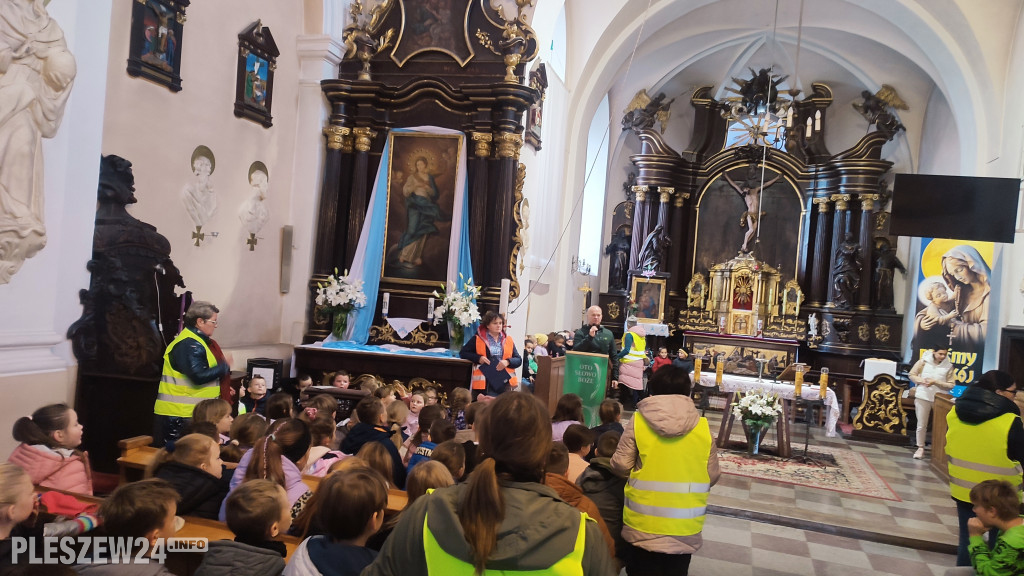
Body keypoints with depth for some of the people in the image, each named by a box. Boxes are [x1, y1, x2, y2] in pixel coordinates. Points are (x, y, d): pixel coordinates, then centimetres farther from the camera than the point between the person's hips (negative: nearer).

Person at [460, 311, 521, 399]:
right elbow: (463, 353, 8)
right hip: (486, 382, -3)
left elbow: (519, 360, 13)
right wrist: (478, 358, -8)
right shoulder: (478, 339, 4)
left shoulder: (508, 340, 13)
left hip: (506, 381, 3)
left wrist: (507, 362, -8)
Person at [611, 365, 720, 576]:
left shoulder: (638, 421, -9)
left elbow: (620, 466, -7)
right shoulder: (703, 426, -4)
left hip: (643, 523, -2)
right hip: (685, 527, 2)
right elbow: (712, 475, 1)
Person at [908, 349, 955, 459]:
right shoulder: (924, 361, -2)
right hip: (923, 396, 0)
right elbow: (912, 375, 4)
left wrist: (936, 382, -16)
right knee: (921, 424, 7)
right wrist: (922, 381, -13)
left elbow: (951, 385, -3)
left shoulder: (948, 366, -2)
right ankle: (920, 448, 17)